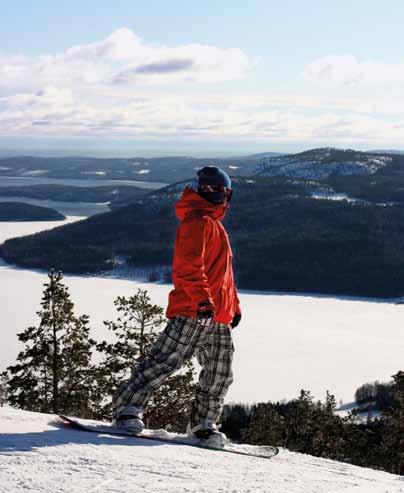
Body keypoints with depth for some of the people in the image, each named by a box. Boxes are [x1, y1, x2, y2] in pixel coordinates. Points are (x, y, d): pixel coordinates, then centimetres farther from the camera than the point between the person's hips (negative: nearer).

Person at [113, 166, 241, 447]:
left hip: (218, 318, 10)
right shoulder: (198, 222, -5)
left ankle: (203, 425, 18)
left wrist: (234, 305, 30)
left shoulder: (215, 225, 26)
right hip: (192, 312, -9)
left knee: (220, 375, 8)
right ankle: (128, 409, -4)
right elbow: (189, 265, -19)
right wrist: (203, 299, -29)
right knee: (165, 361, -12)